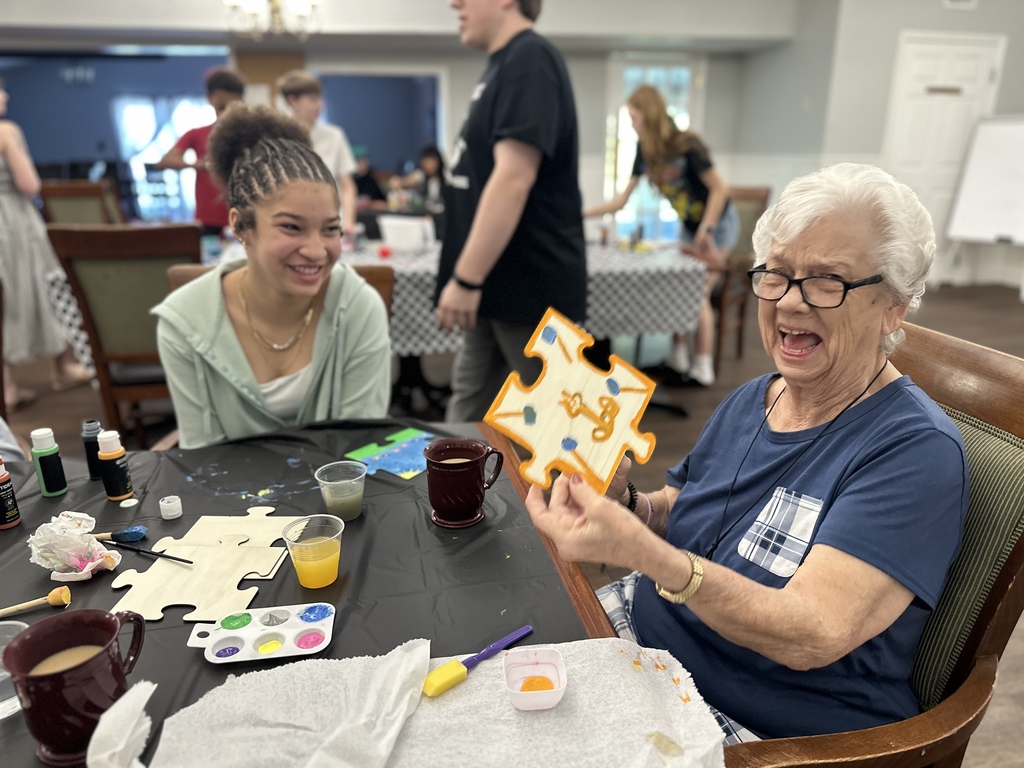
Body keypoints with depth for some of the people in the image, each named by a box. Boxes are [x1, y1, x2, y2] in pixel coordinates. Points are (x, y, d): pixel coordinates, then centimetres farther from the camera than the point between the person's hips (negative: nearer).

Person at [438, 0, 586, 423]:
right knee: (470, 414, 16)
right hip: (500, 284, 10)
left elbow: (514, 178, -25)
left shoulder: (529, 59, -15)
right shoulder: (505, 63, 15)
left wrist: (466, 278, -25)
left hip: (531, 286, -10)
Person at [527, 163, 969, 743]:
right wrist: (622, 500, -13)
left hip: (771, 731, -6)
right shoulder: (750, 401, 4)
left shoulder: (916, 450, -19)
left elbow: (811, 637, -27)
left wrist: (640, 551, -39)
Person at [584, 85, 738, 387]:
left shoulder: (686, 145, -27)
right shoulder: (644, 151, -6)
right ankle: (680, 360, 10)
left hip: (718, 224, -7)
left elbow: (720, 188, -22)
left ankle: (704, 369, 1)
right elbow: (622, 200, -3)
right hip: (688, 225, 7)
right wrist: (581, 214, -8)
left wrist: (706, 232, -22)